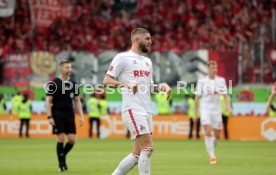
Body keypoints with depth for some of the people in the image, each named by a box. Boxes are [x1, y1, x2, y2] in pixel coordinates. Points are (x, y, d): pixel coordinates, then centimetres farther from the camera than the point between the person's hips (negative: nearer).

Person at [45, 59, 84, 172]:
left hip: (69, 115, 4)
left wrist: (81, 116, 7)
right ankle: (61, 164, 4)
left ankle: (63, 156, 24)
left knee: (72, 140, -3)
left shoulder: (73, 84, 11)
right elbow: (48, 101, -4)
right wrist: (50, 117, -12)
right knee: (61, 138, -8)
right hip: (58, 115, -4)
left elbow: (77, 101, 15)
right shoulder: (54, 83, -4)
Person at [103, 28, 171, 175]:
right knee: (148, 147, -15)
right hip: (133, 109, -8)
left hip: (146, 110, 8)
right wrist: (126, 84, -23)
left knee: (138, 154, 6)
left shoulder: (147, 61, 21)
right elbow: (107, 81, -8)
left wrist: (160, 86, 4)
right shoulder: (122, 58, -3)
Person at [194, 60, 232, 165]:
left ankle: (210, 149, 36)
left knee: (217, 135, 7)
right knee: (208, 132, -18)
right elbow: (197, 98, 4)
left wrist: (229, 108, -13)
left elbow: (225, 96, 3)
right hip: (205, 109, -2)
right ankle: (212, 156, -14)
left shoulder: (221, 80, 3)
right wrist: (195, 114, 4)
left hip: (216, 110, 3)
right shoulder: (201, 81, -1)